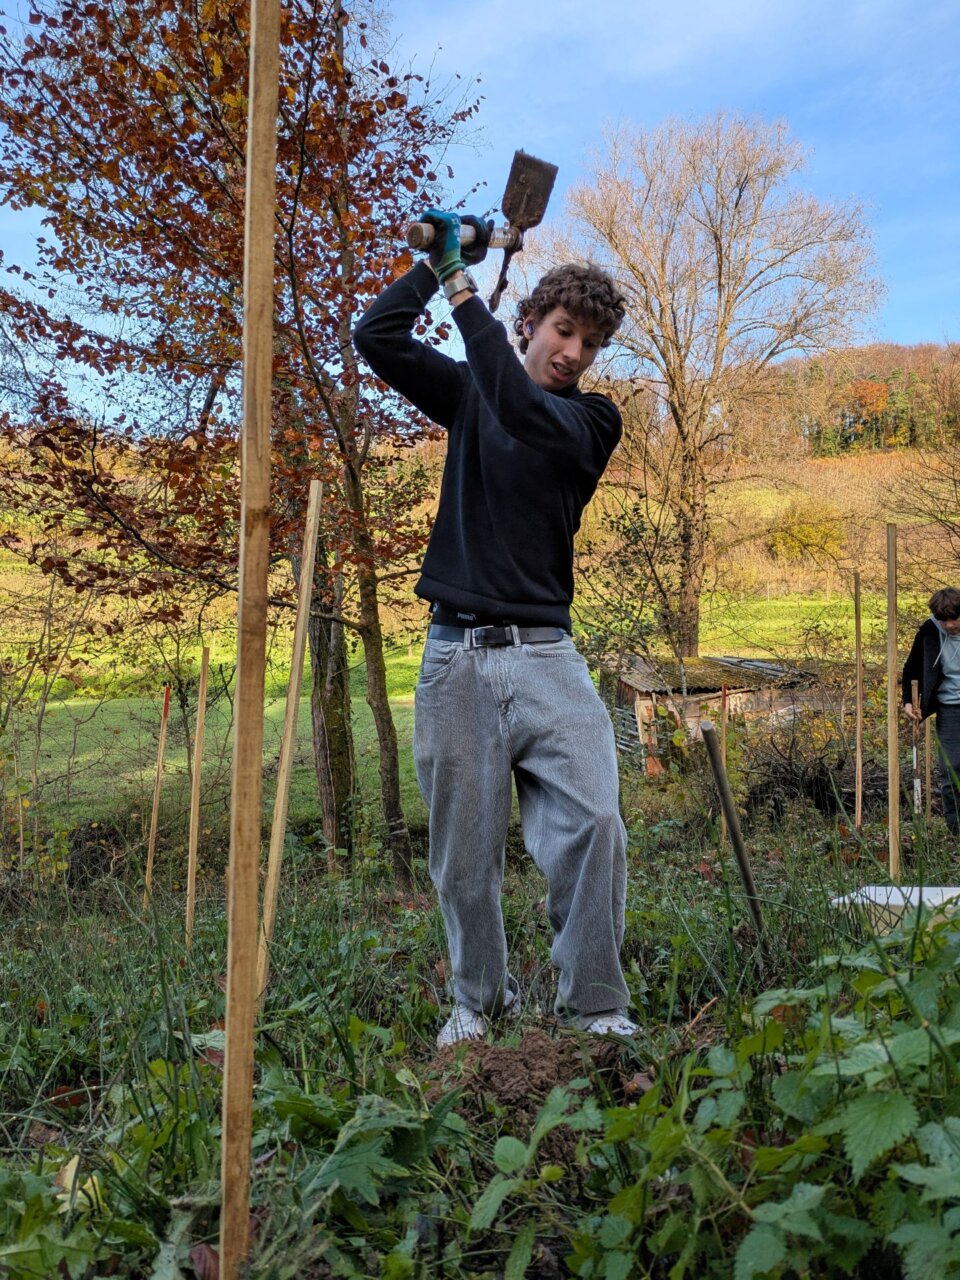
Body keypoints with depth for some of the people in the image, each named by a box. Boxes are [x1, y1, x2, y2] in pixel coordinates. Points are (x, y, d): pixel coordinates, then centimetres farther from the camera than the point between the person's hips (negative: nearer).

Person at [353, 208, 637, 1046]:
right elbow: (376, 336, 8)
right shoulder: (469, 395, 15)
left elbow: (522, 407, -12)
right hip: (455, 655, 1)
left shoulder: (593, 421, 8)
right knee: (465, 852, 5)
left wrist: (462, 288, -7)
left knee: (593, 824, -16)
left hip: (544, 655, -1)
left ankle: (596, 1007, 0)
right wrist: (438, 258, 4)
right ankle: (481, 1001, 24)